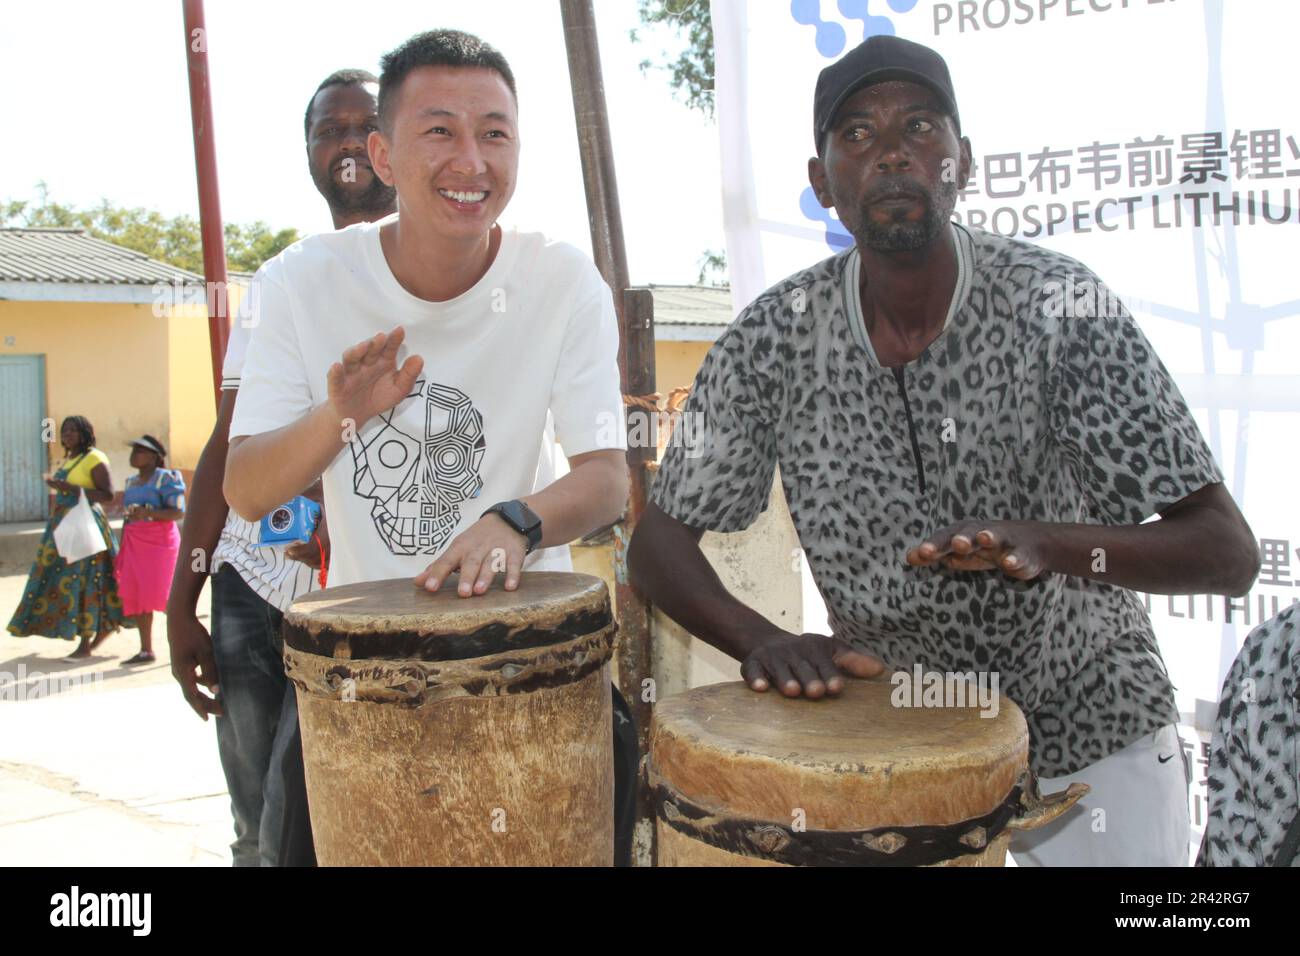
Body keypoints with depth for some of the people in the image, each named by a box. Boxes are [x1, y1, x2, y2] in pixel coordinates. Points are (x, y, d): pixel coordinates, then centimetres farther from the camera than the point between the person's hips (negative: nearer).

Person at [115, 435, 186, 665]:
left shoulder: (165, 478, -5)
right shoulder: (131, 482, 17)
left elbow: (179, 512, -14)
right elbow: (128, 517, 21)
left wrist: (148, 513, -27)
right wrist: (121, 550, 18)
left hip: (160, 542, -7)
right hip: (134, 544, 7)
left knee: (160, 593, -12)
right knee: (135, 597, 4)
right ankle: (146, 651, 12)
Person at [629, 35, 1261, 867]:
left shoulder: (1059, 306, -19)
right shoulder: (776, 338, -14)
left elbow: (1230, 553, -19)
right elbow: (660, 540, -7)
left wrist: (1045, 542, -39)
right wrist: (764, 641, -26)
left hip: (1092, 743, -1)